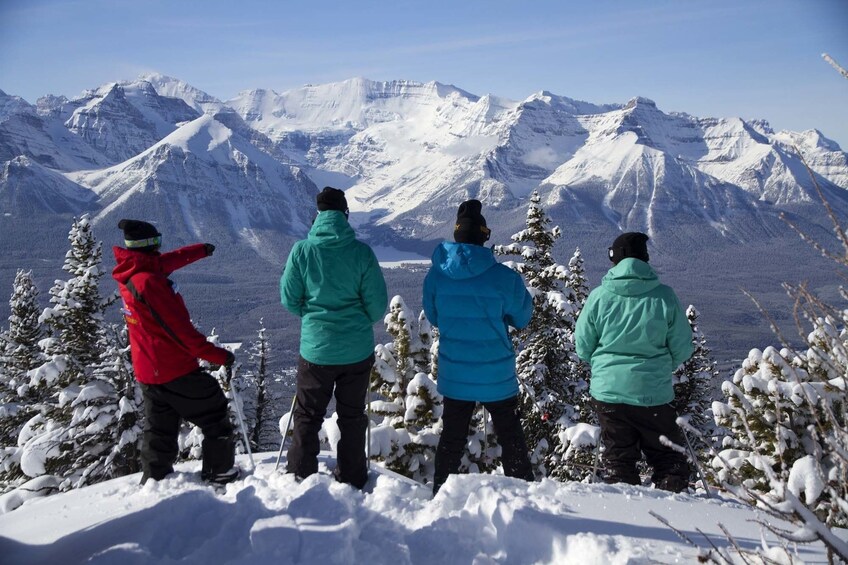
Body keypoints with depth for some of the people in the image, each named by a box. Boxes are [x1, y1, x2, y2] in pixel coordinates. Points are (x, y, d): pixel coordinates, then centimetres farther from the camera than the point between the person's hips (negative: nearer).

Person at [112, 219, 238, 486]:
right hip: (175, 369, -9)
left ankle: (154, 479, 28)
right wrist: (217, 355, -19)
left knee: (159, 430, 20)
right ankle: (220, 471, 15)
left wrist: (201, 249, 35)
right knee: (214, 413, 7)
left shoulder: (129, 272, 3)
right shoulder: (149, 282, -24)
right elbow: (180, 329, -25)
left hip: (147, 371, 9)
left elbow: (170, 260, 21)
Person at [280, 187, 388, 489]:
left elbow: (289, 300, -2)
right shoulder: (361, 251, -12)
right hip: (358, 349, 0)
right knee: (352, 415, 17)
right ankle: (352, 477, 29)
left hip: (315, 348, 0)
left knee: (308, 413, 18)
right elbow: (377, 306, -8)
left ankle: (301, 472, 29)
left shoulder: (302, 250, -10)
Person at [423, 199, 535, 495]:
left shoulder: (435, 275, -8)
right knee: (511, 437, 15)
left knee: (451, 437, 18)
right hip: (497, 375, -2)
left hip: (453, 374, 3)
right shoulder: (503, 277, -17)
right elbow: (522, 318, -3)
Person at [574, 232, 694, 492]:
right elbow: (682, 348, -1)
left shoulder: (599, 296, -9)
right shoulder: (664, 296, -9)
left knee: (618, 459, 14)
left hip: (608, 390, 1)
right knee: (668, 458, 16)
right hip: (654, 392, -1)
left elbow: (582, 347, -1)